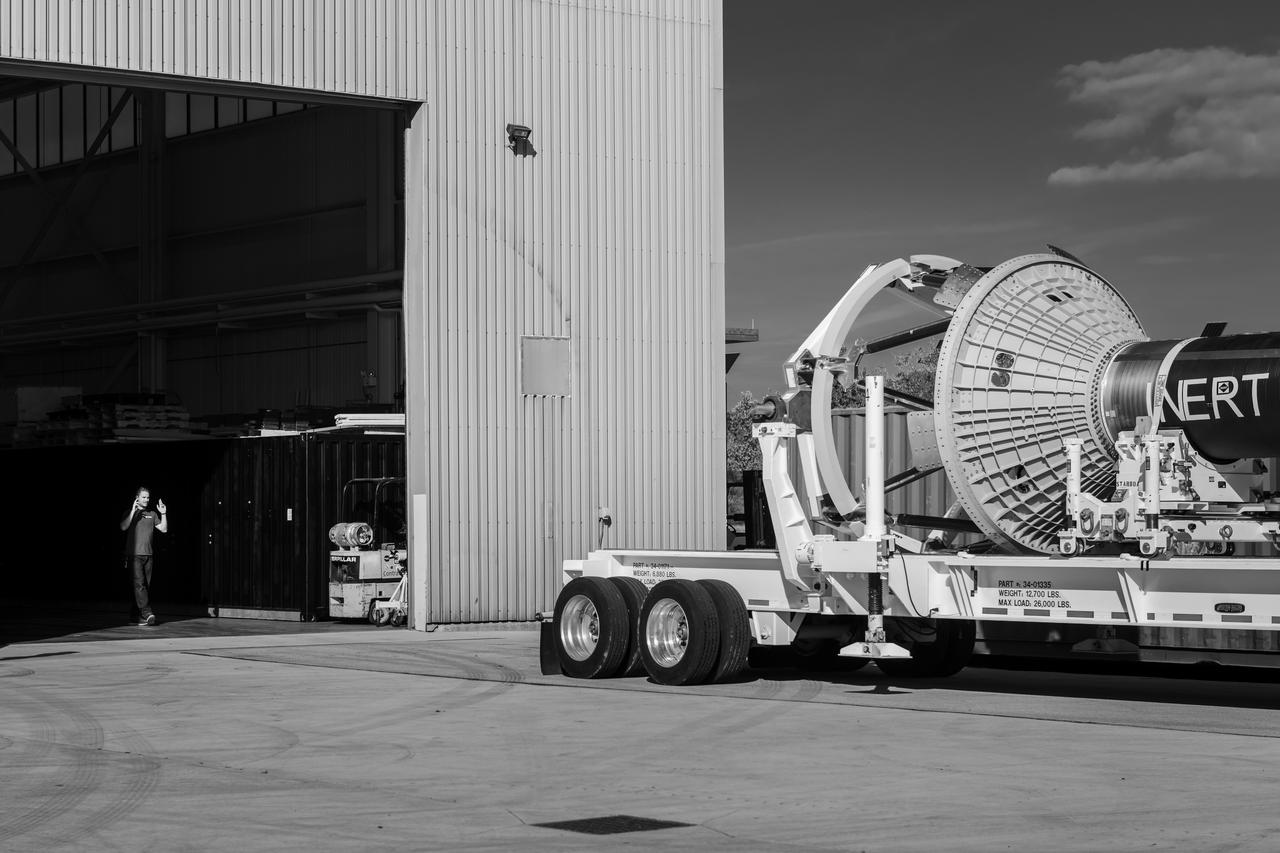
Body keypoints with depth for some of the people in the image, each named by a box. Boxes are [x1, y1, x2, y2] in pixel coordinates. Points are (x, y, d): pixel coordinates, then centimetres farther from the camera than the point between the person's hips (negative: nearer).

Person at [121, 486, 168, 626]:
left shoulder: (152, 514, 15)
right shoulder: (130, 513, 2)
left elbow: (164, 529, 13)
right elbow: (123, 527, -14)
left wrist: (163, 513, 1)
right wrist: (133, 511, -20)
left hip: (148, 554, 5)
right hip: (134, 554, -5)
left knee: (146, 586, 4)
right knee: (139, 583, -15)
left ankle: (140, 616, 9)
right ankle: (146, 612, -24)